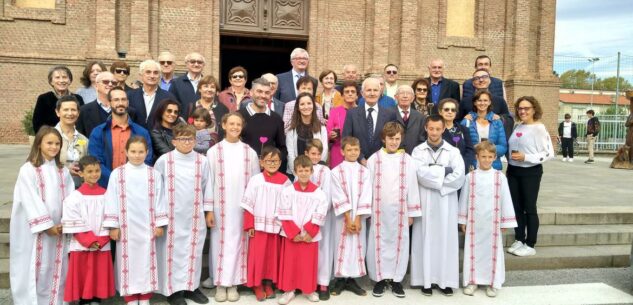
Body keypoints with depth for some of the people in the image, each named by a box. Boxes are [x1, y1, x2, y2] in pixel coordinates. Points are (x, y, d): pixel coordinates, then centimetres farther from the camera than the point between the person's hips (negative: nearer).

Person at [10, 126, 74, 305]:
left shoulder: (63, 171, 10)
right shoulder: (28, 169, -6)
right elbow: (30, 201, -12)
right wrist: (46, 225, -14)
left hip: (58, 229, 5)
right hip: (35, 230, -4)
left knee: (56, 270, 10)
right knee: (35, 270, -1)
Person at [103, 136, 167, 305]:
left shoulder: (154, 174, 3)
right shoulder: (117, 174, -1)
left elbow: (159, 200, 4)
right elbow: (111, 200, -1)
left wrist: (159, 224, 2)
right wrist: (113, 226, -3)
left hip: (147, 227, 1)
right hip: (126, 228, -1)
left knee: (146, 262, 6)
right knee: (128, 262, 5)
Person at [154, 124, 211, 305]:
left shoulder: (202, 161, 1)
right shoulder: (164, 161, -5)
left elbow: (206, 187, 9)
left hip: (194, 215, 2)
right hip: (172, 216, -2)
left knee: (194, 251, 9)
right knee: (173, 252, 3)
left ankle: (191, 287, 23)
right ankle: (173, 290, 16)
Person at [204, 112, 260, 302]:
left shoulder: (250, 152, 5)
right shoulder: (214, 152, 1)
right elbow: (209, 181, 0)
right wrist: (208, 209, -4)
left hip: (243, 207, 1)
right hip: (221, 207, -1)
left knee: (238, 243, 5)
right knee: (221, 243, 3)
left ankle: (233, 284, 15)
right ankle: (220, 284, 14)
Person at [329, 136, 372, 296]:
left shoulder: (365, 172, 3)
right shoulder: (336, 171, -3)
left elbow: (365, 197, -4)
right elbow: (339, 198, -8)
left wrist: (358, 219, -11)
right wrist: (348, 219, -13)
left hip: (359, 217, 2)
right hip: (343, 217, -2)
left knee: (358, 245, 5)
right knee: (342, 245, 2)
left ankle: (351, 279, 16)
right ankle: (340, 279, 14)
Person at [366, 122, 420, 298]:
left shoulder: (407, 160, 0)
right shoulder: (373, 159, -1)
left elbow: (412, 186, 3)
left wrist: (411, 213, 2)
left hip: (399, 210, 1)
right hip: (379, 210, 0)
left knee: (398, 243, 7)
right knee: (379, 243, 4)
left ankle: (396, 279, 20)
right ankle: (380, 278, 18)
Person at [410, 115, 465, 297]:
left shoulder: (453, 151, 4)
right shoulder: (418, 151, 3)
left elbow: (459, 177, -10)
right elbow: (421, 174, -12)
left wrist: (433, 175, -9)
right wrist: (444, 170, -8)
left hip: (446, 202, 1)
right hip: (425, 202, 0)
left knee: (446, 239, 4)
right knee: (425, 239, 3)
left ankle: (446, 280, 13)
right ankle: (426, 280, 10)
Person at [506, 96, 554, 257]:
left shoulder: (539, 128, -11)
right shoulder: (517, 127, 8)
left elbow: (549, 153, -14)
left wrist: (525, 157, -21)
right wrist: (509, 168, 9)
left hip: (531, 172, -6)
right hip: (513, 171, 6)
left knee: (529, 208, 2)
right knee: (516, 207, 11)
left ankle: (530, 245, 12)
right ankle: (519, 240, 23)